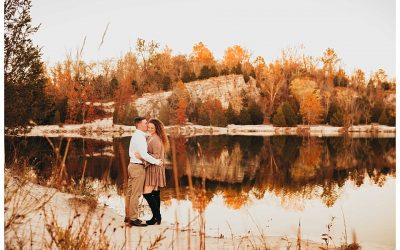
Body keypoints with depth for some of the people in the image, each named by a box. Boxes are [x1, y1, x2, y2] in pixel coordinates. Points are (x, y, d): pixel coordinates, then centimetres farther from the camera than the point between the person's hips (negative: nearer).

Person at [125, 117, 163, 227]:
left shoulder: (135, 136, 16)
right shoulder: (140, 137, -16)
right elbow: (144, 154, -23)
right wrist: (156, 161, -16)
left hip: (132, 165, 10)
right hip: (138, 167, -10)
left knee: (130, 192, 13)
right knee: (136, 194, -7)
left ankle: (128, 216, 20)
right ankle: (134, 219, -4)